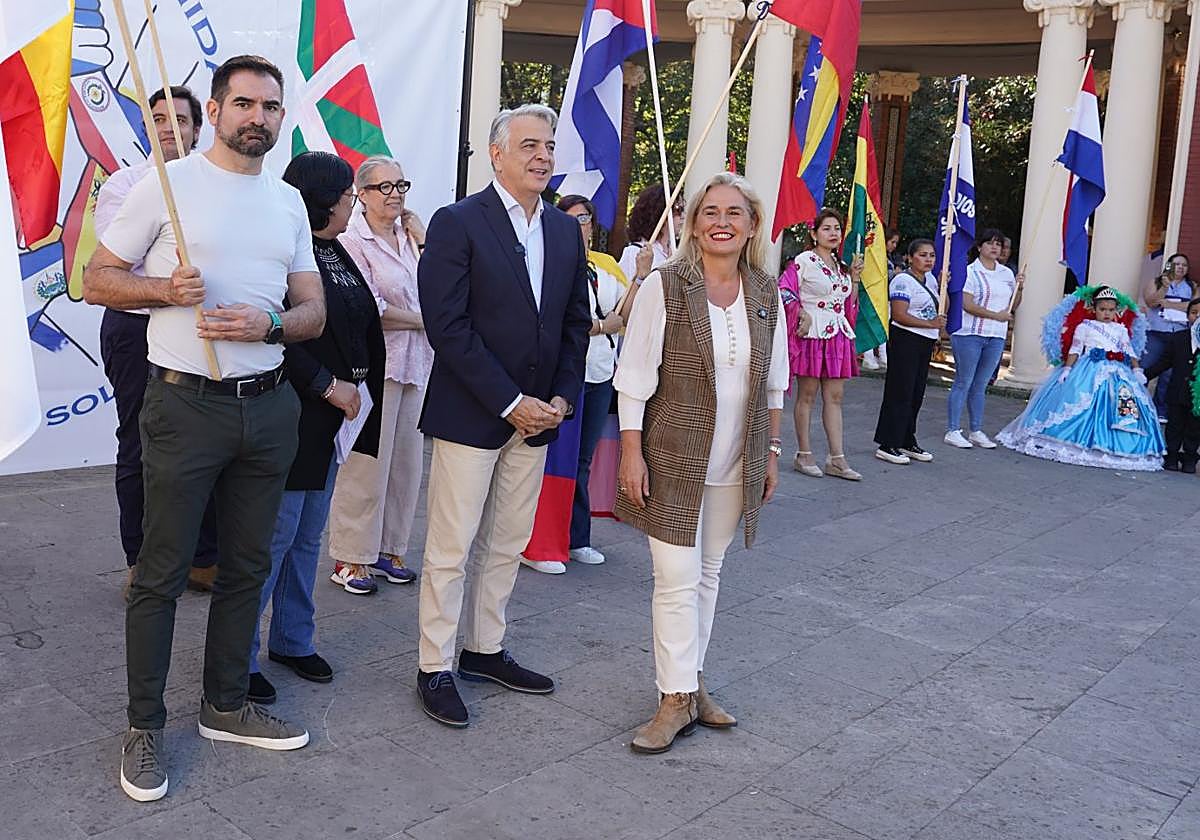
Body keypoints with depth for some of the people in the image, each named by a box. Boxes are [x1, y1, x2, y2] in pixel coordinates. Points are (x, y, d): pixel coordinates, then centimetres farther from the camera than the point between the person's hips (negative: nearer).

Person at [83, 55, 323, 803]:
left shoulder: (290, 202, 10)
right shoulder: (168, 185, -4)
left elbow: (314, 313, 9)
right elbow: (97, 280, -1)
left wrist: (267, 325, -12)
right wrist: (164, 288, -20)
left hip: (269, 405, 5)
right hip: (185, 405, -5)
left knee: (247, 565, 13)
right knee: (163, 571, 3)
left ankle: (226, 706, 29)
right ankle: (145, 726, 18)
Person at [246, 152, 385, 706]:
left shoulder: (337, 255, 12)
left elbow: (359, 326, 17)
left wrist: (349, 388, 7)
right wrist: (328, 385, -17)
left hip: (329, 418, 9)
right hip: (292, 415, -9)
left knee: (308, 536, 15)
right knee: (274, 536, -3)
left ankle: (293, 640, 27)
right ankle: (240, 656, 11)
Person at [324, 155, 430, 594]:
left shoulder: (410, 236, 13)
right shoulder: (352, 240, -7)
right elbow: (371, 310, -11)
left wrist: (422, 239, 3)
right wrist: (423, 320, -2)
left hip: (415, 361, 7)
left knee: (405, 459, 10)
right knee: (367, 462, -4)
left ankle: (389, 549, 22)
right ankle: (349, 558, 7)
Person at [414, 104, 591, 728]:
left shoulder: (566, 231, 9)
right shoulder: (457, 224, -10)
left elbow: (575, 324, 13)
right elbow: (448, 327, -16)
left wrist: (561, 398, -1)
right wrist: (510, 403, -17)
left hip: (536, 415, 6)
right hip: (469, 414, -6)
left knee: (507, 545, 15)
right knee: (451, 548, 2)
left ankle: (484, 649, 30)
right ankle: (435, 667, 16)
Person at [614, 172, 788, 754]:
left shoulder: (767, 294, 4)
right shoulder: (665, 286, -9)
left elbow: (774, 383, 11)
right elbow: (634, 377, -8)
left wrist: (770, 452, 10)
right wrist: (631, 452, -11)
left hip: (735, 466, 4)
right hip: (674, 459, -4)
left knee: (707, 574, 13)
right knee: (677, 579, -3)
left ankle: (690, 681, 27)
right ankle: (676, 700, 10)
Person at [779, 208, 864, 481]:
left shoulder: (841, 266, 16)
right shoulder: (804, 261, -5)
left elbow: (849, 304, 20)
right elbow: (784, 289, -12)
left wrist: (855, 278, 8)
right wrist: (803, 313, -19)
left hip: (838, 335, 7)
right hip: (812, 335, -6)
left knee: (835, 397, 5)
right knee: (807, 395, 1)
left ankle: (837, 459, 7)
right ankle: (804, 455, 9)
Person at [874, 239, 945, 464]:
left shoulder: (930, 279, 15)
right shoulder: (903, 280, -12)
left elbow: (941, 308, 27)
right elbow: (899, 315, -20)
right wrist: (930, 324, -21)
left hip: (925, 343, 9)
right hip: (905, 340, -9)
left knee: (916, 394, 12)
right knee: (900, 393, -8)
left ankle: (907, 442, 21)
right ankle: (887, 445, -3)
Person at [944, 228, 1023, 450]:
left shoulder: (1007, 273, 14)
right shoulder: (970, 271, -5)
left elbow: (1014, 305, 19)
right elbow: (967, 304, -14)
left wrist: (1018, 288, 1)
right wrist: (996, 315, -16)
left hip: (996, 337, 5)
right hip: (970, 334, -5)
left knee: (980, 385, 11)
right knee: (963, 382, -2)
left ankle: (976, 431, 16)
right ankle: (953, 431, 2)